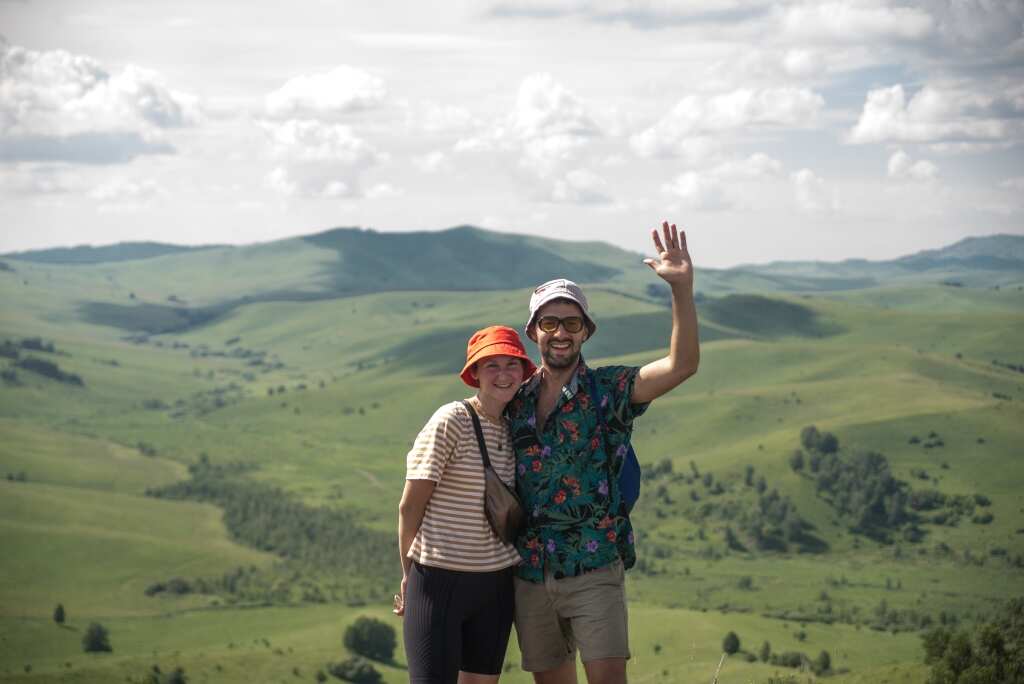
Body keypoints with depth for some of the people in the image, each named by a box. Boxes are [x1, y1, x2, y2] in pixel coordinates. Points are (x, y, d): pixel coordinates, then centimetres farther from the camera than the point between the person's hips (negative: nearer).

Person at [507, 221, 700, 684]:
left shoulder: (608, 390, -3)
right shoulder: (516, 400, 8)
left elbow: (682, 365, -18)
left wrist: (682, 287, -28)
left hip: (594, 569, -4)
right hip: (531, 573, 4)